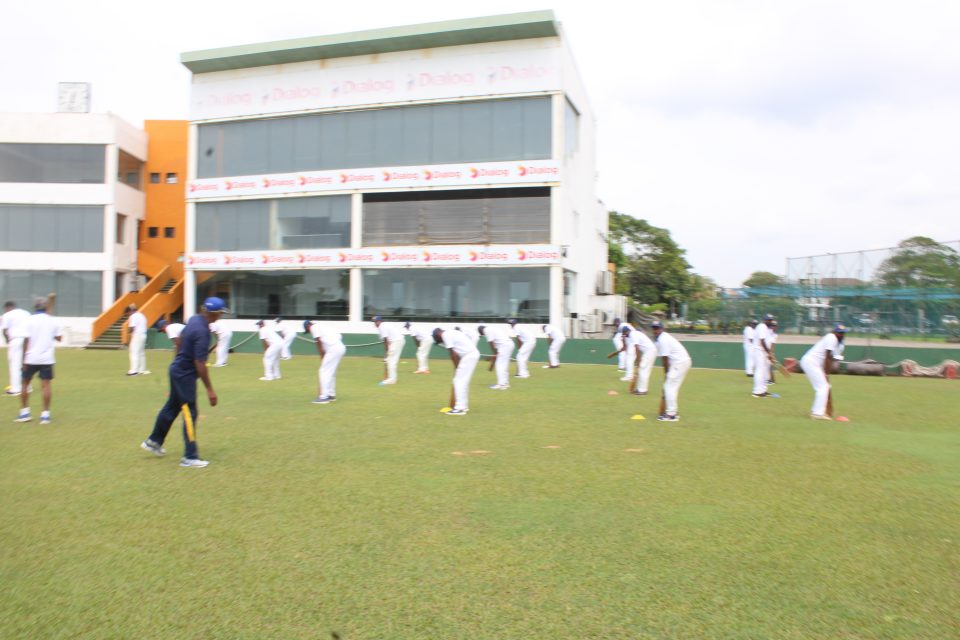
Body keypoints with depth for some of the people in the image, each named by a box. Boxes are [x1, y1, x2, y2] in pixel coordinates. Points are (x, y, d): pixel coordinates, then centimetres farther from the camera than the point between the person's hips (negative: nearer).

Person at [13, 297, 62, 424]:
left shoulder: (29, 320, -5)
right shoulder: (53, 321, 2)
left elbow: (26, 341, -9)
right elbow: (59, 338, 11)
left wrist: (24, 360, -6)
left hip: (31, 358, -1)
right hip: (47, 358, 1)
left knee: (24, 383, 15)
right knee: (46, 384, 1)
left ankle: (24, 412, 17)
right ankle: (45, 414, -1)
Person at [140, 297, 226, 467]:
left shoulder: (194, 319, -1)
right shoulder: (202, 331, -28)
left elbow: (181, 338, 17)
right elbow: (200, 364, -28)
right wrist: (209, 389, -25)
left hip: (177, 369, 9)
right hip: (185, 375, -9)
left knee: (172, 407, 23)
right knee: (190, 414, -4)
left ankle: (153, 441, 38)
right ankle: (190, 457, 0)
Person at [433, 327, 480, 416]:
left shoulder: (445, 335, -5)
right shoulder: (451, 332, 23)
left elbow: (453, 354, -10)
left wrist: (457, 368, -4)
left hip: (468, 355, -10)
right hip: (473, 353, 10)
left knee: (458, 381, -6)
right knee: (463, 381, 18)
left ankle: (459, 408, -8)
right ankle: (464, 406, 24)